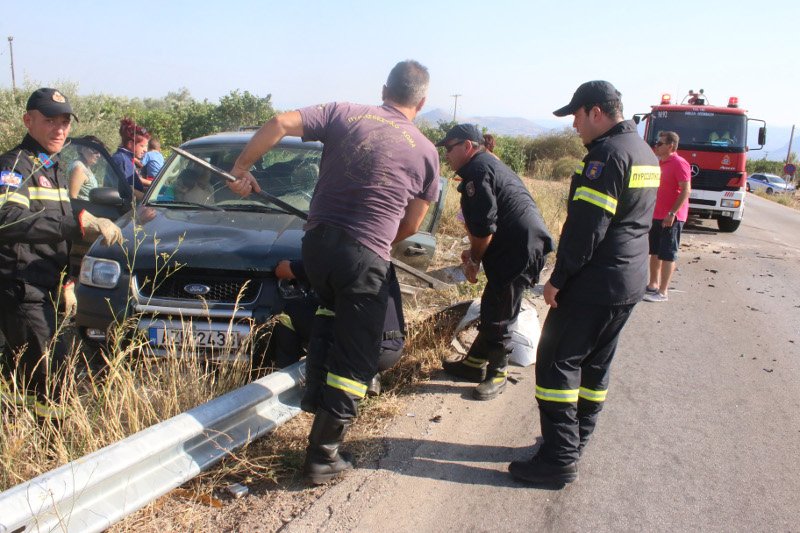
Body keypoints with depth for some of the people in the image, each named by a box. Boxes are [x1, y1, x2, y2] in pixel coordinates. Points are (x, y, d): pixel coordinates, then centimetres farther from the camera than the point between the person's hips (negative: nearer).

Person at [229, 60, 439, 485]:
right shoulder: (425, 151, 4)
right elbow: (411, 225, 9)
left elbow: (280, 123, -5)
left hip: (317, 241, 4)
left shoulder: (344, 113, 6)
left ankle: (315, 395, 30)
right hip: (365, 257, -3)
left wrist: (241, 167, 6)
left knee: (330, 312, 34)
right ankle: (322, 455, 11)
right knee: (353, 358, 7)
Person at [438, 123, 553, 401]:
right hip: (524, 246, 11)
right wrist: (475, 253, 19)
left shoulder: (477, 170, -13)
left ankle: (497, 373, 16)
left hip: (519, 252, -11)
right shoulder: (490, 165, 21)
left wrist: (474, 259, -4)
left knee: (497, 317, 0)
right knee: (490, 308, 18)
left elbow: (484, 227, -19)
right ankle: (474, 363, 30)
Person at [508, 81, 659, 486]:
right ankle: (574, 441, 27)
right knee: (596, 364, 16)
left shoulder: (607, 154, -16)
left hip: (594, 283, -10)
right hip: (630, 282, 10)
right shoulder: (646, 154, 15)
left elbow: (586, 225, -21)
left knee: (557, 362, -3)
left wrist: (558, 278, -15)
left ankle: (559, 458, 0)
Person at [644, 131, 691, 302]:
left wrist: (672, 213, -24)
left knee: (667, 255, -4)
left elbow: (686, 190, -20)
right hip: (657, 215, 9)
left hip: (671, 217, -9)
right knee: (654, 252, 14)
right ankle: (653, 285, 25)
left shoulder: (679, 163, -14)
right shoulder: (660, 163, 13)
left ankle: (662, 292, 1)